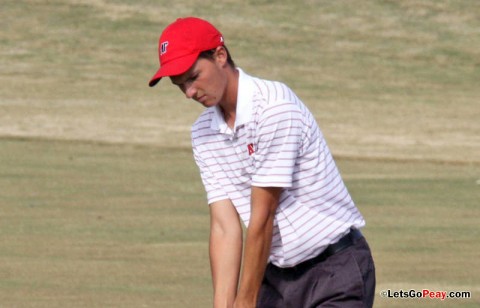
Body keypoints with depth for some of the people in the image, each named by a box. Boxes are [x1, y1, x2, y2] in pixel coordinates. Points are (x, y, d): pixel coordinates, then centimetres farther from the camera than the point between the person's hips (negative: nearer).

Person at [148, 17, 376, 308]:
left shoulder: (274, 106, -19)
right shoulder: (204, 133, 5)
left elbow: (263, 218, -18)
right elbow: (225, 227, 0)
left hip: (336, 270, -7)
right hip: (276, 272, 7)